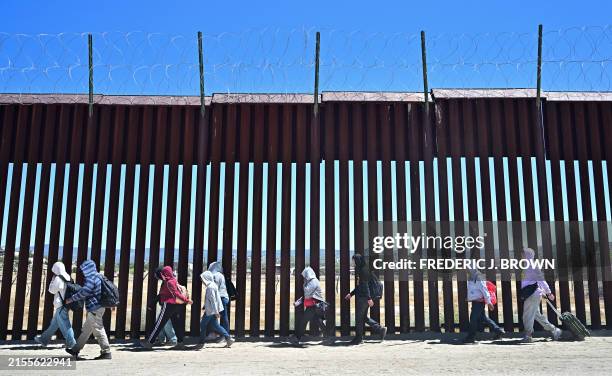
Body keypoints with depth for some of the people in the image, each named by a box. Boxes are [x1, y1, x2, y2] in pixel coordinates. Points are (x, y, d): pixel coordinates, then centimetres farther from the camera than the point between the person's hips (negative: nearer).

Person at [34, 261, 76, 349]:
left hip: (61, 305, -9)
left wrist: (53, 280, 3)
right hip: (65, 304, 9)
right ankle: (44, 339, 31)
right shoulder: (67, 277, 8)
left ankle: (71, 343, -2)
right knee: (54, 324, 19)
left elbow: (52, 290, -7)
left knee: (64, 325, -4)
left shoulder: (58, 278, -15)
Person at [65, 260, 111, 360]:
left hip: (94, 309, -10)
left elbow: (84, 292, -20)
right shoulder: (96, 277, 16)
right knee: (85, 330, 17)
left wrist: (71, 299, -10)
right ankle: (75, 350, 26)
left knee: (98, 331, -6)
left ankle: (106, 352, -3)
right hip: (95, 308, 10)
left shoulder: (91, 279, -15)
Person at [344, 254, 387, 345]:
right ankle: (381, 329, 16)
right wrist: (351, 294, 24)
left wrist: (369, 298, -23)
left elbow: (365, 285, -20)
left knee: (359, 318, -1)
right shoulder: (360, 270, 14)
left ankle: (358, 338, 8)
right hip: (361, 297, 10)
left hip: (363, 298, -10)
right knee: (364, 317, 14)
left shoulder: (362, 271, -16)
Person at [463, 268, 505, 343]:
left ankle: (470, 337, 2)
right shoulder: (471, 277, 13)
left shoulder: (477, 277, -16)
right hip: (475, 302, 10)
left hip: (478, 302, -10)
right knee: (483, 318, 14)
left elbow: (484, 289, -18)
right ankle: (499, 331, 21)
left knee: (473, 319, -5)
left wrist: (488, 302, -19)